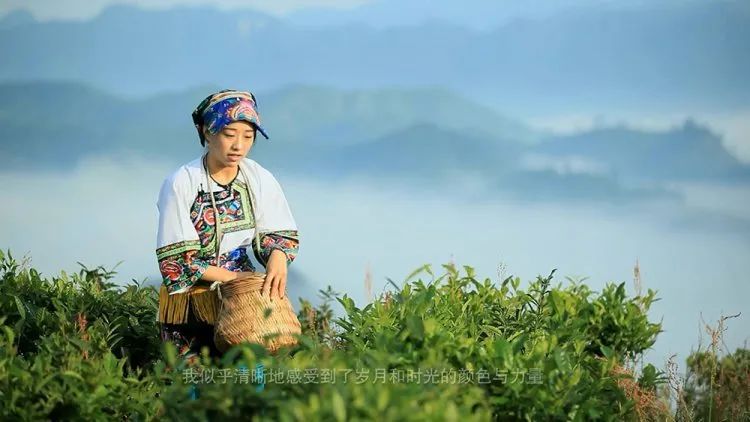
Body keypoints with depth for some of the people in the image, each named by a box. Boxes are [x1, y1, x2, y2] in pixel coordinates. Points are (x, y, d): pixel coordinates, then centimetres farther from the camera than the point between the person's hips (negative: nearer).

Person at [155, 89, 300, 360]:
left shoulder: (260, 179, -1)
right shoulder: (181, 184, -12)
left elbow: (281, 234, 5)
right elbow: (175, 259, -12)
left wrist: (278, 255, -19)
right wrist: (230, 277, -18)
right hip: (190, 300, -3)